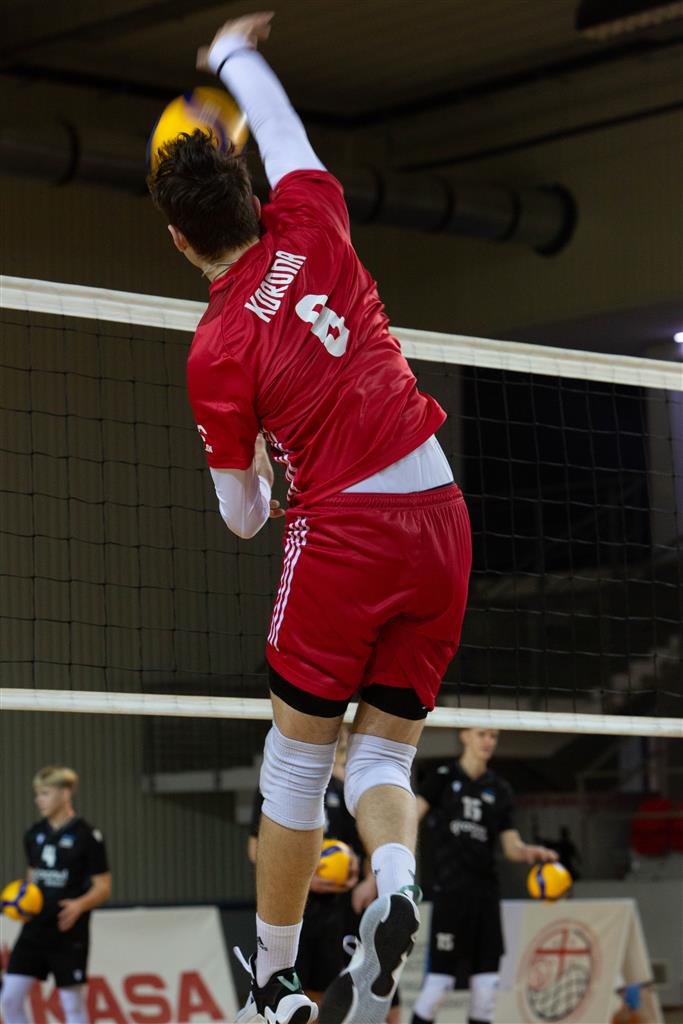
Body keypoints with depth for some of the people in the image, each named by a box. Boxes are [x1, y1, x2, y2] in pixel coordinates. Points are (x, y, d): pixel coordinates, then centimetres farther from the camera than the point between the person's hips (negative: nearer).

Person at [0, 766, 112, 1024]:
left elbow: (103, 887, -6)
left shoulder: (87, 836, -8)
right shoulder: (34, 834, 10)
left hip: (69, 933, -5)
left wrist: (79, 905, -25)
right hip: (35, 928, 5)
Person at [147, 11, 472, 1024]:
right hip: (443, 520, 4)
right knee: (383, 757, 9)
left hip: (342, 528, -4)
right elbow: (285, 130, 26)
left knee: (297, 762, 9)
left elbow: (243, 516, 5)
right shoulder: (311, 225, 3)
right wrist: (234, 54, 42)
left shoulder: (217, 352, -6)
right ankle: (396, 889, -21)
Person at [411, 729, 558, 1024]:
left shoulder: (499, 790, 14)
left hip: (485, 892, 5)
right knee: (439, 978, -10)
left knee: (486, 983, 3)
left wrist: (530, 853, -11)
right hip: (450, 891, -5)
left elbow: (511, 847, 12)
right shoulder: (443, 778, 2)